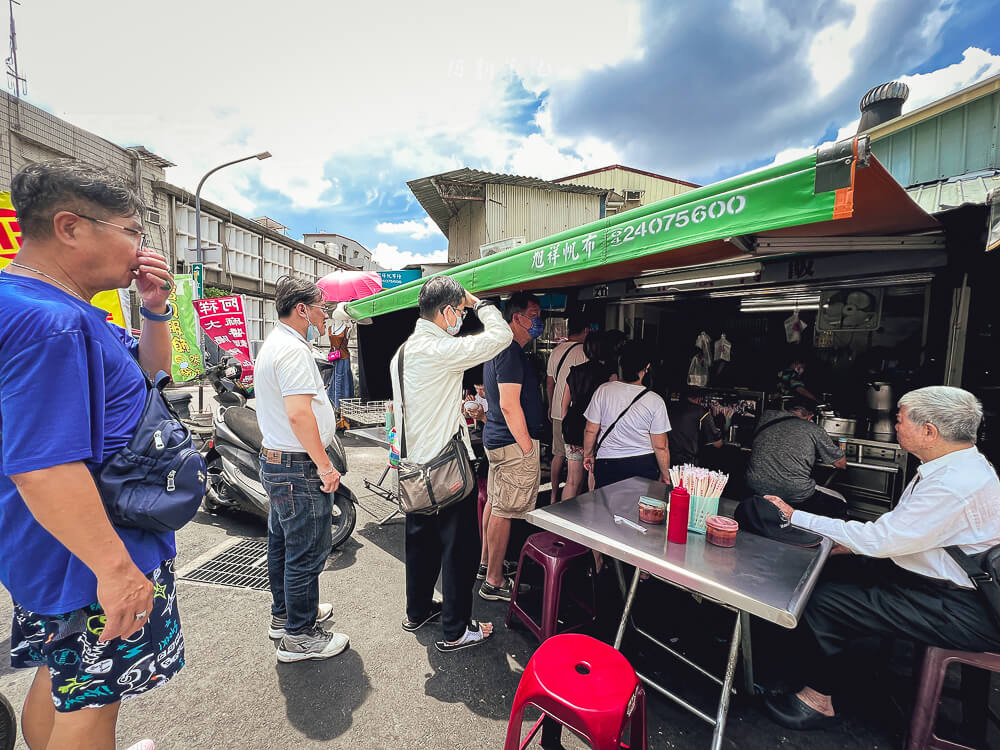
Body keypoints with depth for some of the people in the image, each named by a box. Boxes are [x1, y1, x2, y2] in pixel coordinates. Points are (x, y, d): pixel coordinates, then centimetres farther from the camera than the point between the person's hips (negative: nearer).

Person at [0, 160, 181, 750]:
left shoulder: (69, 311, 7)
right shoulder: (50, 321, -26)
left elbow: (151, 369, 17)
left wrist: (155, 309, 1)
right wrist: (115, 567, -25)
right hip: (92, 564, -10)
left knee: (61, 679, 27)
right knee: (93, 700, 11)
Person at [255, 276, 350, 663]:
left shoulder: (272, 344, 15)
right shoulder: (293, 350, -20)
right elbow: (299, 413, -30)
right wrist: (325, 466, -23)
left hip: (275, 462, 11)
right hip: (300, 469, -11)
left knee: (283, 543, 22)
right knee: (307, 551, 3)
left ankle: (284, 614, 40)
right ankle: (299, 635, 19)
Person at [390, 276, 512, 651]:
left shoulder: (402, 350, 8)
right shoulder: (441, 350, -21)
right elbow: (501, 335, -19)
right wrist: (478, 303, -3)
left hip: (415, 465, 9)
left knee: (421, 540, 22)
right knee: (458, 547, 7)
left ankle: (418, 610, 41)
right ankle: (456, 630, 23)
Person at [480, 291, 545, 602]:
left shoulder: (500, 349, 15)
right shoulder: (511, 352, -18)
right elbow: (510, 405, -25)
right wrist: (528, 449, -19)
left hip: (497, 438, 11)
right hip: (513, 442, -11)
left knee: (494, 503, 19)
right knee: (504, 512, -1)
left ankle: (488, 563, 35)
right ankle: (494, 582, 12)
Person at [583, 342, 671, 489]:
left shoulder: (603, 390, -9)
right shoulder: (655, 401, -10)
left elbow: (590, 430, -3)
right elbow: (660, 447, -5)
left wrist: (588, 454, 14)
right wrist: (665, 476, 9)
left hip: (607, 463, 1)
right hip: (643, 465, 0)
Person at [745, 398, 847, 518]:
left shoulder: (767, 416, 10)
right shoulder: (814, 429, 4)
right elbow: (842, 464, 14)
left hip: (756, 487, 3)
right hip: (794, 495, -3)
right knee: (839, 506, 22)